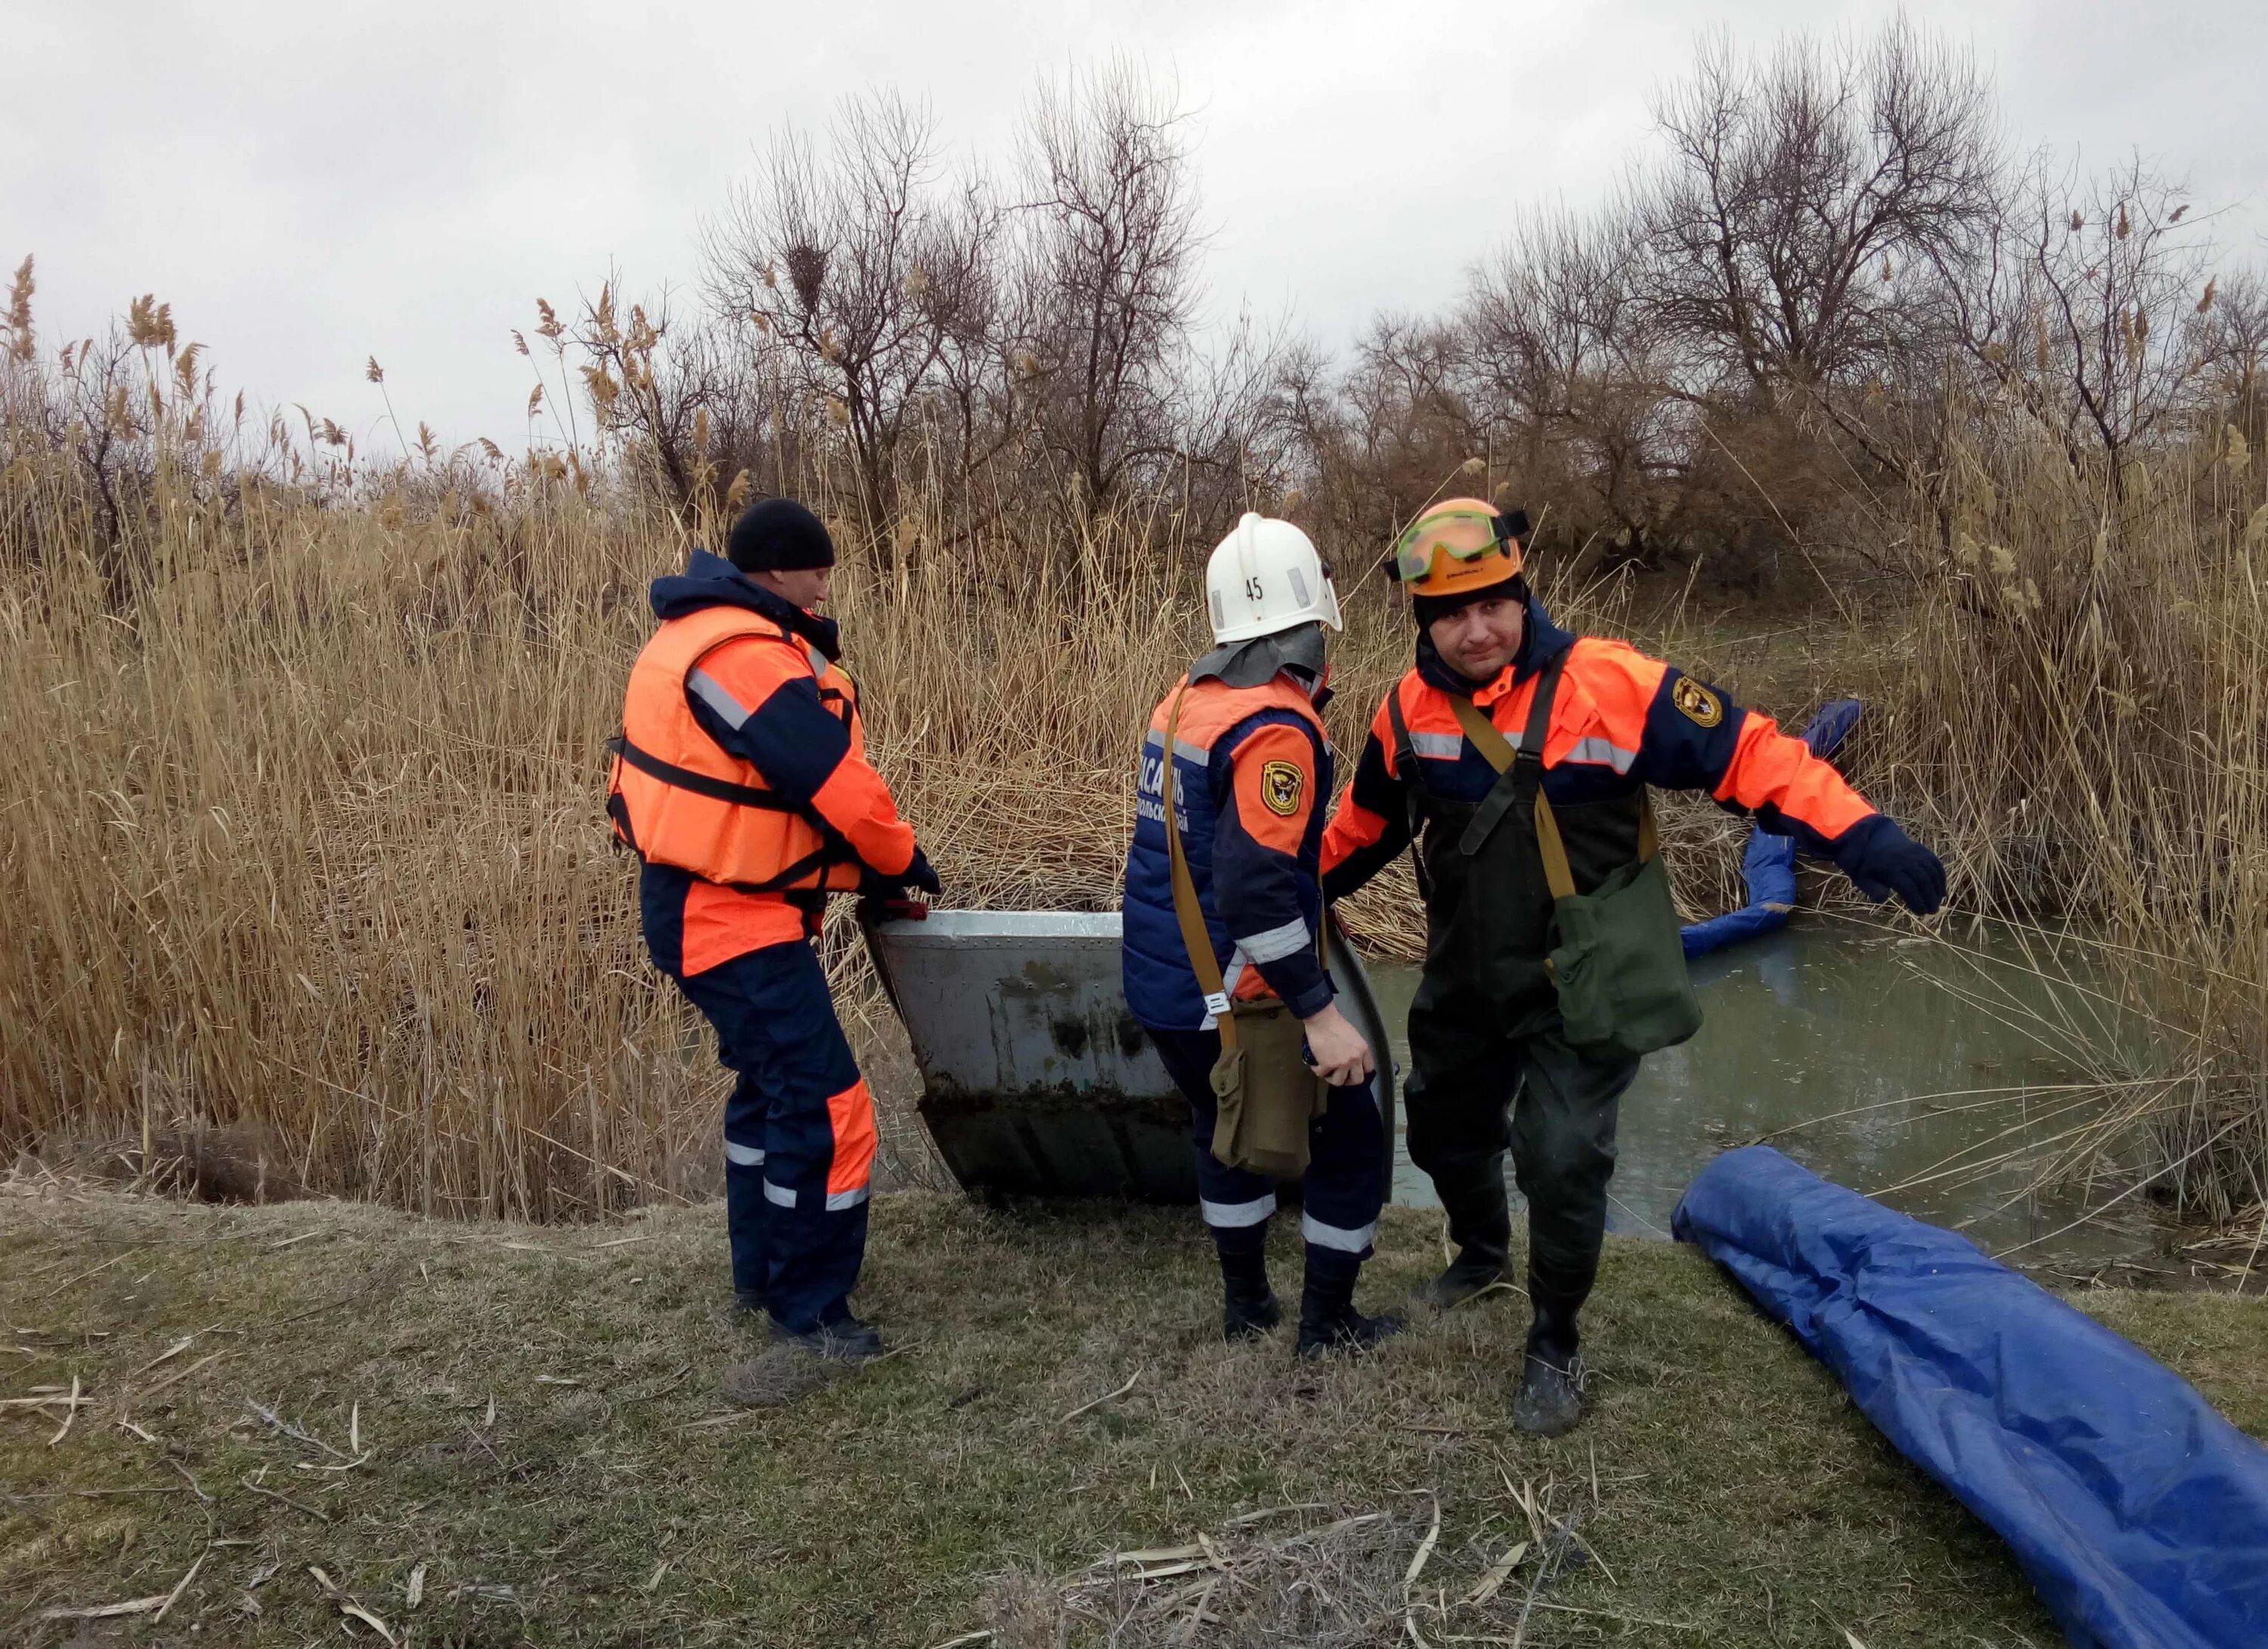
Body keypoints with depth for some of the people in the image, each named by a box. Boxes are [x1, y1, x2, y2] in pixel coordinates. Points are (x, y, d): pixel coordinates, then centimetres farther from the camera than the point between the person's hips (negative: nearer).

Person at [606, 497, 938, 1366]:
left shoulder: (711, 634, 12)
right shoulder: (748, 658, -23)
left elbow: (800, 774, 12)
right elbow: (838, 783, -22)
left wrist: (869, 867, 7)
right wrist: (901, 859, -3)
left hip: (711, 903, 12)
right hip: (732, 920, -12)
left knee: (769, 1082, 23)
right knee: (825, 1106, -7)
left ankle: (762, 1268, 37)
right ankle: (807, 1307, 7)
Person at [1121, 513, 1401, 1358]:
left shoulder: (1185, 698, 4)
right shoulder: (1275, 726, -21)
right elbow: (1256, 889, -28)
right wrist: (1321, 1013, -25)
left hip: (1157, 984, 8)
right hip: (1235, 996, -8)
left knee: (1226, 1128, 26)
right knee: (1352, 1138, 10)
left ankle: (1247, 1304, 37)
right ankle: (1327, 1323, 21)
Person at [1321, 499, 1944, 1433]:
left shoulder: (1608, 684, -22)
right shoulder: (1410, 708, -7)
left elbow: (1746, 753, -19)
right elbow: (1368, 821, 12)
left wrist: (1858, 837, -29)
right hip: (1463, 980, 5)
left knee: (1563, 1161, -11)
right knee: (1444, 1128, 22)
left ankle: (1555, 1345, 17)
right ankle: (1481, 1251, 56)